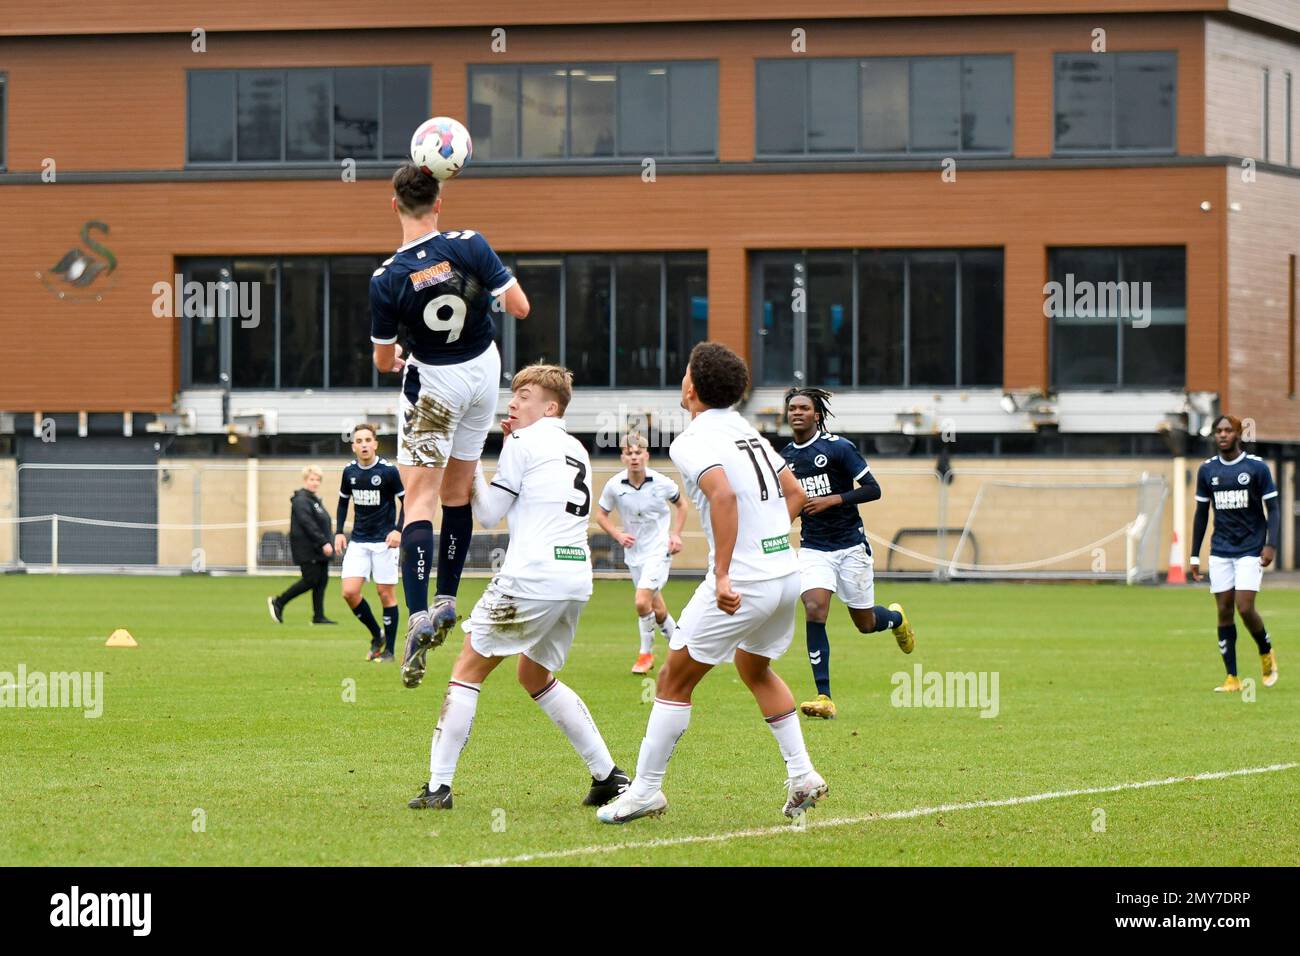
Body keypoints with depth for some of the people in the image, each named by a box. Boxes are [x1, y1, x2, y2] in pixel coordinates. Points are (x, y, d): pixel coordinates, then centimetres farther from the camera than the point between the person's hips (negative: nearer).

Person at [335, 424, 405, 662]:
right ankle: (377, 636, 12)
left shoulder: (388, 471, -10)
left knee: (385, 593, -2)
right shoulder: (350, 472, 3)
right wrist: (339, 532, 7)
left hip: (384, 540, -4)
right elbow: (343, 502, 18)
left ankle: (389, 649, 7)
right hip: (358, 541, 4)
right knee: (350, 592, -7)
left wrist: (398, 530, -15)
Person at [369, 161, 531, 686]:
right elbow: (520, 307, -13)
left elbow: (383, 361, -7)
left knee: (419, 500, -6)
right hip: (484, 371, 3)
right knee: (457, 492, 17)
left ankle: (418, 617, -22)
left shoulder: (387, 278, -19)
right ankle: (447, 599, 23)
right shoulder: (469, 246, -17)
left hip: (433, 382, -3)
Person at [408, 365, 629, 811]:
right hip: (576, 579, 8)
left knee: (467, 670, 2)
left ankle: (438, 786, -4)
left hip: (530, 580, -8)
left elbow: (489, 513, 0)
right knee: (535, 676, 24)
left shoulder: (525, 443, -2)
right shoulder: (576, 450, 21)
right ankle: (609, 777, 17)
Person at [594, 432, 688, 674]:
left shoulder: (662, 483, -12)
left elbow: (680, 504, 8)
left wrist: (676, 534, -2)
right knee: (657, 609, 13)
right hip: (634, 552, 4)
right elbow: (601, 514, 5)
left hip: (659, 550, -4)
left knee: (642, 601, -19)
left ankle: (646, 653, 1)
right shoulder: (614, 486, -10)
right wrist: (618, 535, -10)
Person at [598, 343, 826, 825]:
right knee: (755, 669, 29)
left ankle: (645, 790, 7)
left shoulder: (692, 441, -11)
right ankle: (802, 775, 24)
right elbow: (795, 494, 21)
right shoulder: (747, 432, 14)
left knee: (674, 680, 4)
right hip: (786, 573, 8)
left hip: (741, 584, -8)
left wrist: (723, 576, -29)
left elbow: (723, 494, -29)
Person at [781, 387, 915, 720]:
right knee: (814, 610, -20)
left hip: (850, 545, -3)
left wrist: (831, 500, -20)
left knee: (865, 624, 8)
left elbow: (872, 490, -12)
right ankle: (824, 698, -19)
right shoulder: (784, 458, 5)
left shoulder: (839, 448, -10)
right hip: (813, 548, 3)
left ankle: (896, 617, 48)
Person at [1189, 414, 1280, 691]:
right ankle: (1231, 677, 5)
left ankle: (1266, 653, 15)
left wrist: (1271, 544, -15)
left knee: (1245, 607, -13)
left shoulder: (1257, 467, -4)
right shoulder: (1207, 470, 6)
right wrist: (1195, 555, 11)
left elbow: (1273, 509, -2)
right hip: (1220, 551, 3)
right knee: (1224, 611, 0)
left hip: (1251, 550, -3)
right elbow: (1201, 513, 13)